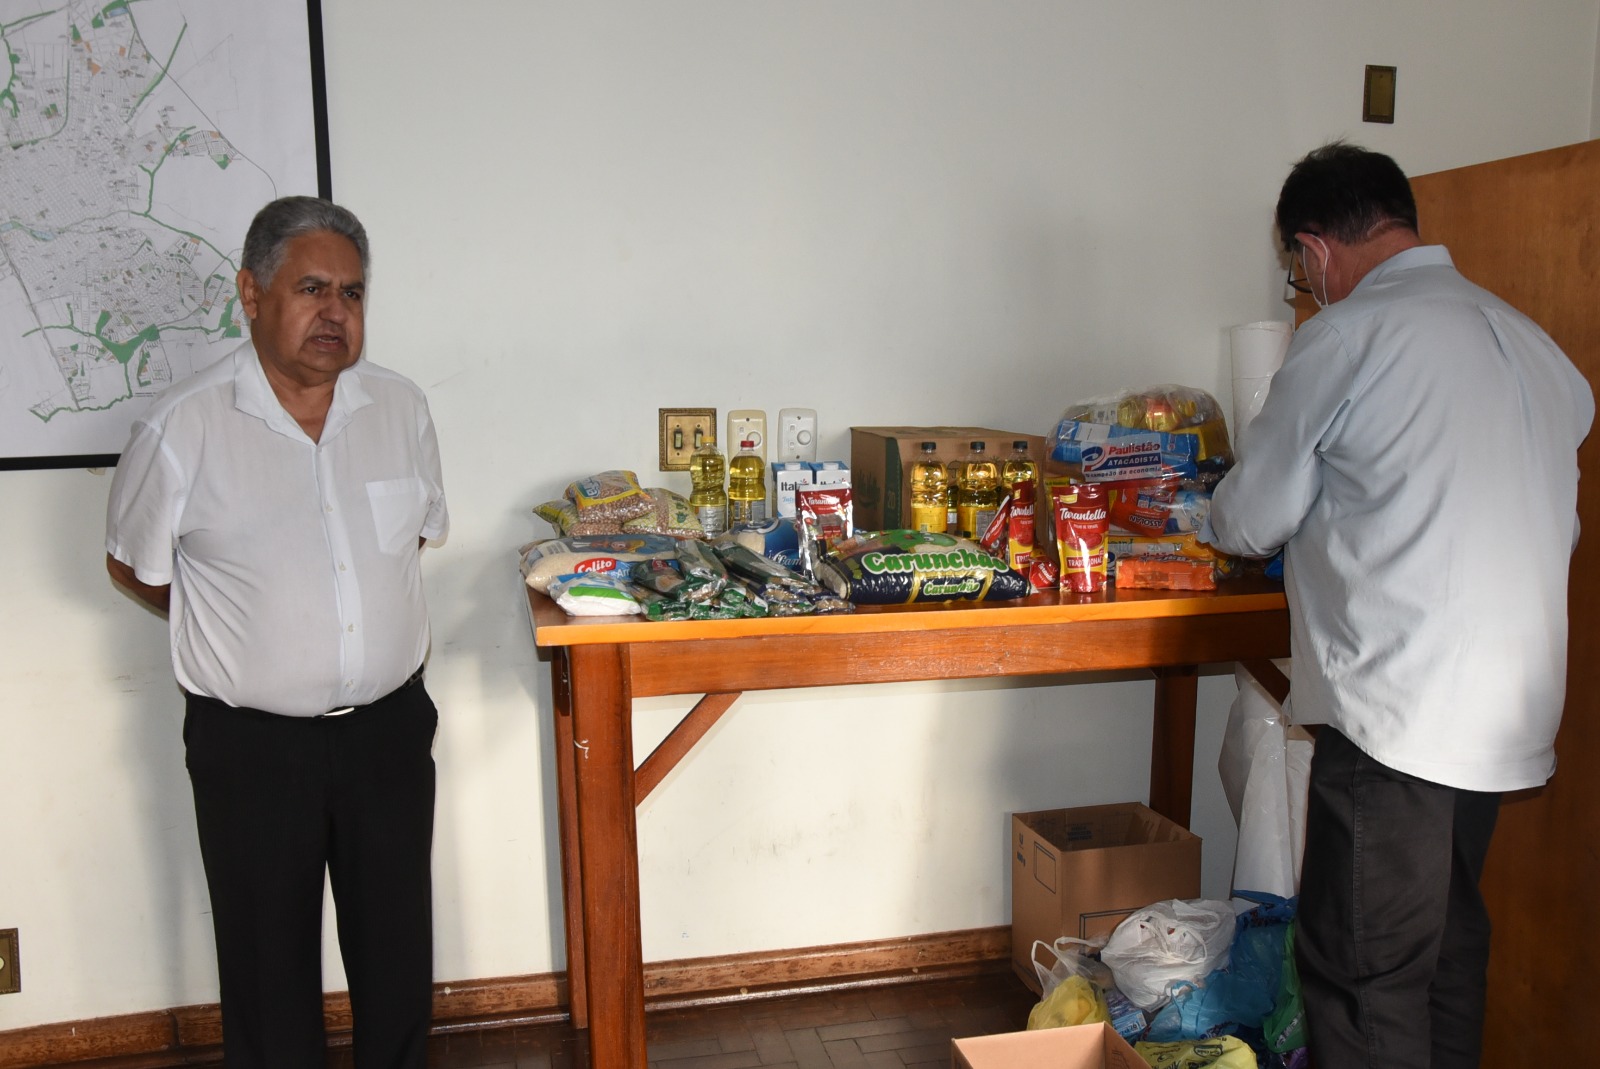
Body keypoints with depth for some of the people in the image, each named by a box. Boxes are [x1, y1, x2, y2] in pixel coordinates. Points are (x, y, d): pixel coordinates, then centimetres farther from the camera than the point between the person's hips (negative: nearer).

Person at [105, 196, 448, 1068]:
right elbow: (133, 567, 1)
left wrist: (370, 627, 8)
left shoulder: (401, 408, -2)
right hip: (250, 742, -3)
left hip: (388, 725, 3)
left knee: (398, 952, 17)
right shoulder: (180, 429, -13)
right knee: (270, 963, 13)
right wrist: (245, 634, 6)